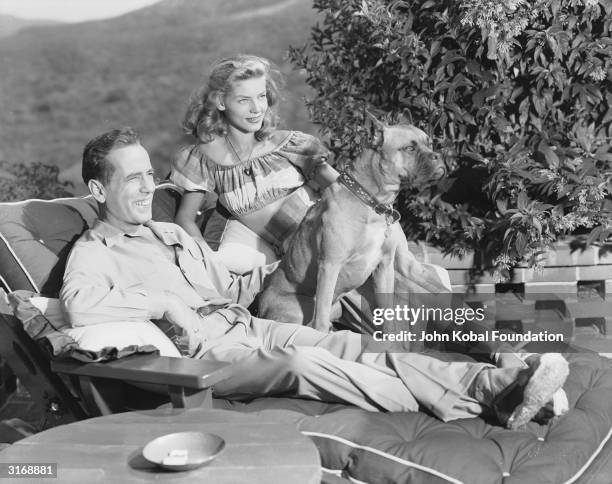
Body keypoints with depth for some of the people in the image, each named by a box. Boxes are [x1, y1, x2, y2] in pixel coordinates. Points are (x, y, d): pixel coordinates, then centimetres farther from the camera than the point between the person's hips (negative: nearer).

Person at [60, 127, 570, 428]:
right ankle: (457, 405, -34)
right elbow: (80, 306, -24)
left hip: (247, 325, 7)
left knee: (347, 345, -16)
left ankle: (494, 384, -29)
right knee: (303, 363, -31)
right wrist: (166, 303, -18)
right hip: (202, 350, -7)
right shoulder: (92, 254, -1)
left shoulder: (171, 233, 25)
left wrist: (284, 266, 16)